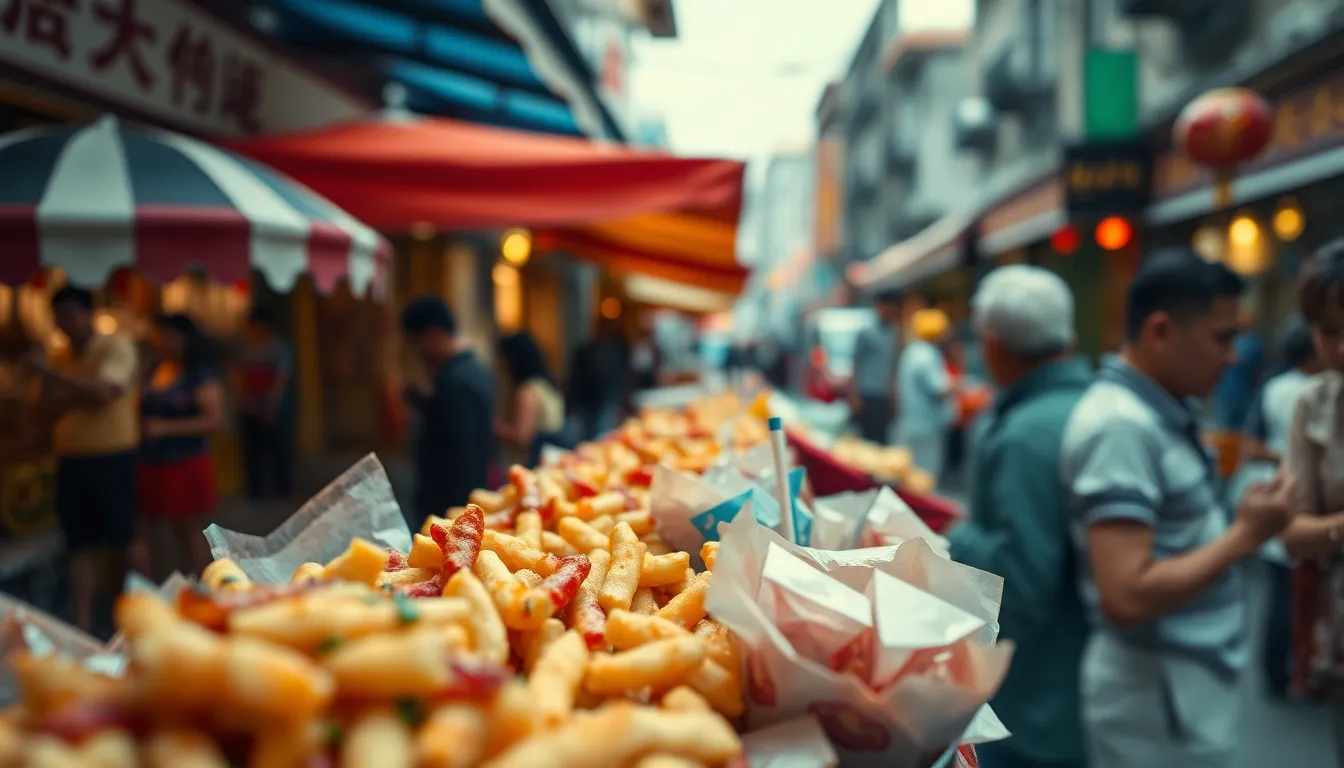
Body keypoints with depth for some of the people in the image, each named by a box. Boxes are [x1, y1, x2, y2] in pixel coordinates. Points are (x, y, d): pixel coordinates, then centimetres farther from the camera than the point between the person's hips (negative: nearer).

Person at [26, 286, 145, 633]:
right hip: (71, 460, 5)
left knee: (122, 541, 2)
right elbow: (47, 410, 4)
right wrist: (80, 393, -14)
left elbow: (101, 393, -20)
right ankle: (82, 626, 7)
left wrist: (49, 372, -18)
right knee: (80, 546, 5)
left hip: (112, 458, -5)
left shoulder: (116, 346, -6)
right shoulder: (59, 357, 10)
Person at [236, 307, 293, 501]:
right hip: (250, 410, 4)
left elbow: (282, 378, -10)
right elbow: (241, 378, 4)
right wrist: (247, 402, -10)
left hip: (276, 410, -4)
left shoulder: (279, 347, -4)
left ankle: (282, 489, 6)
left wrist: (271, 405, -18)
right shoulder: (245, 348, 7)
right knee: (252, 449, 4)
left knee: (279, 449, -3)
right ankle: (255, 491, 12)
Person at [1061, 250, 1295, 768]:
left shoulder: (1166, 411, 7)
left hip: (1193, 685, 9)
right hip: (1158, 698, -9)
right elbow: (1127, 597, -28)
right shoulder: (1120, 425, -22)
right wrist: (1245, 536, -19)